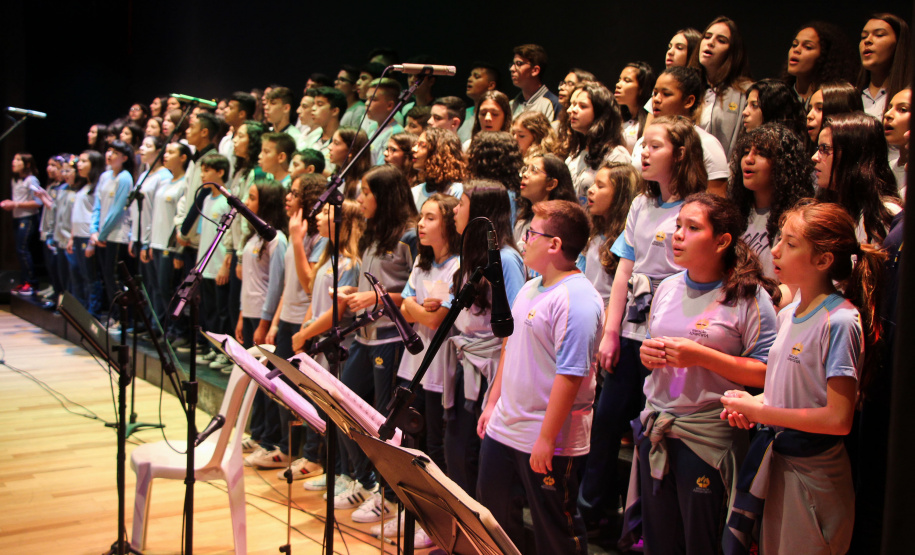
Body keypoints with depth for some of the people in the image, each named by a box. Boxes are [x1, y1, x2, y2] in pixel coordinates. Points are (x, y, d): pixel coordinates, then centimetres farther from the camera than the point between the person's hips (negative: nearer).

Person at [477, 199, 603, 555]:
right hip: (503, 428, 9)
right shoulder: (530, 289, 9)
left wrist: (546, 438, -23)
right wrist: (493, 402, 17)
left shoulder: (577, 300, -21)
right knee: (492, 511, 20)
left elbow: (570, 374, -24)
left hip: (548, 440, -9)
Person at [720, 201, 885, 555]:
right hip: (774, 458, 7)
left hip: (813, 471, -7)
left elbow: (838, 419, -22)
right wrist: (752, 403, -3)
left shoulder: (840, 321, -19)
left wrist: (760, 412, -16)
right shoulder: (788, 314, 6)